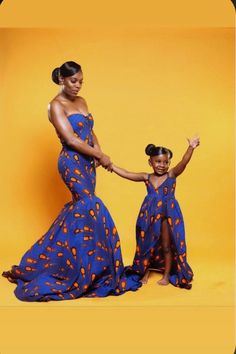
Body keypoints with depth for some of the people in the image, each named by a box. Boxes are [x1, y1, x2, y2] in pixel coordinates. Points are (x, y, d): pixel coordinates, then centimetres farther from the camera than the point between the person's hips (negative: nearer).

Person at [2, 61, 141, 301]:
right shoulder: (56, 105, -9)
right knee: (92, 208, -15)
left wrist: (98, 152, -4)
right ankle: (94, 269, -3)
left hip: (87, 162, 8)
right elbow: (71, 140, -17)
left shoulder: (81, 101, 15)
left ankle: (46, 261, 29)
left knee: (79, 209, 12)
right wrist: (100, 156, -14)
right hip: (72, 163, -8)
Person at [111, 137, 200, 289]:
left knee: (167, 247, 10)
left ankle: (167, 275, 27)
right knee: (147, 245, 14)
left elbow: (183, 163, -24)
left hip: (168, 217, -3)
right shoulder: (146, 177, 1)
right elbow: (125, 174, 0)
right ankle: (146, 272, 34)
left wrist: (191, 148, -42)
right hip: (150, 216, 3)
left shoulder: (172, 175, -8)